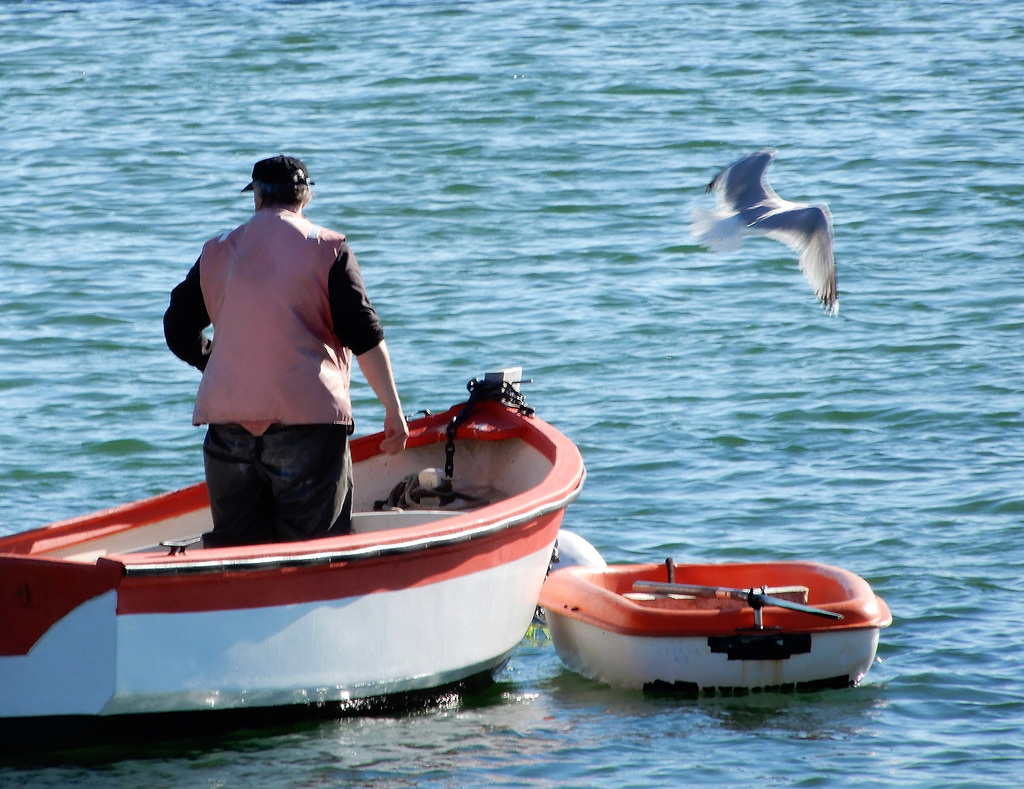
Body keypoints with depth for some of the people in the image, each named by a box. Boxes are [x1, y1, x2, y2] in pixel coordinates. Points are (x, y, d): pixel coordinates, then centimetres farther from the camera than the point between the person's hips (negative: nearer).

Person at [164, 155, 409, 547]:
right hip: (308, 419, -3)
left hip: (227, 419, 3)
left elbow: (178, 333, 17)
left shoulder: (215, 253, 11)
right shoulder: (328, 249, 0)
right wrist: (394, 409, 0)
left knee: (233, 545, 10)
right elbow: (365, 338, -5)